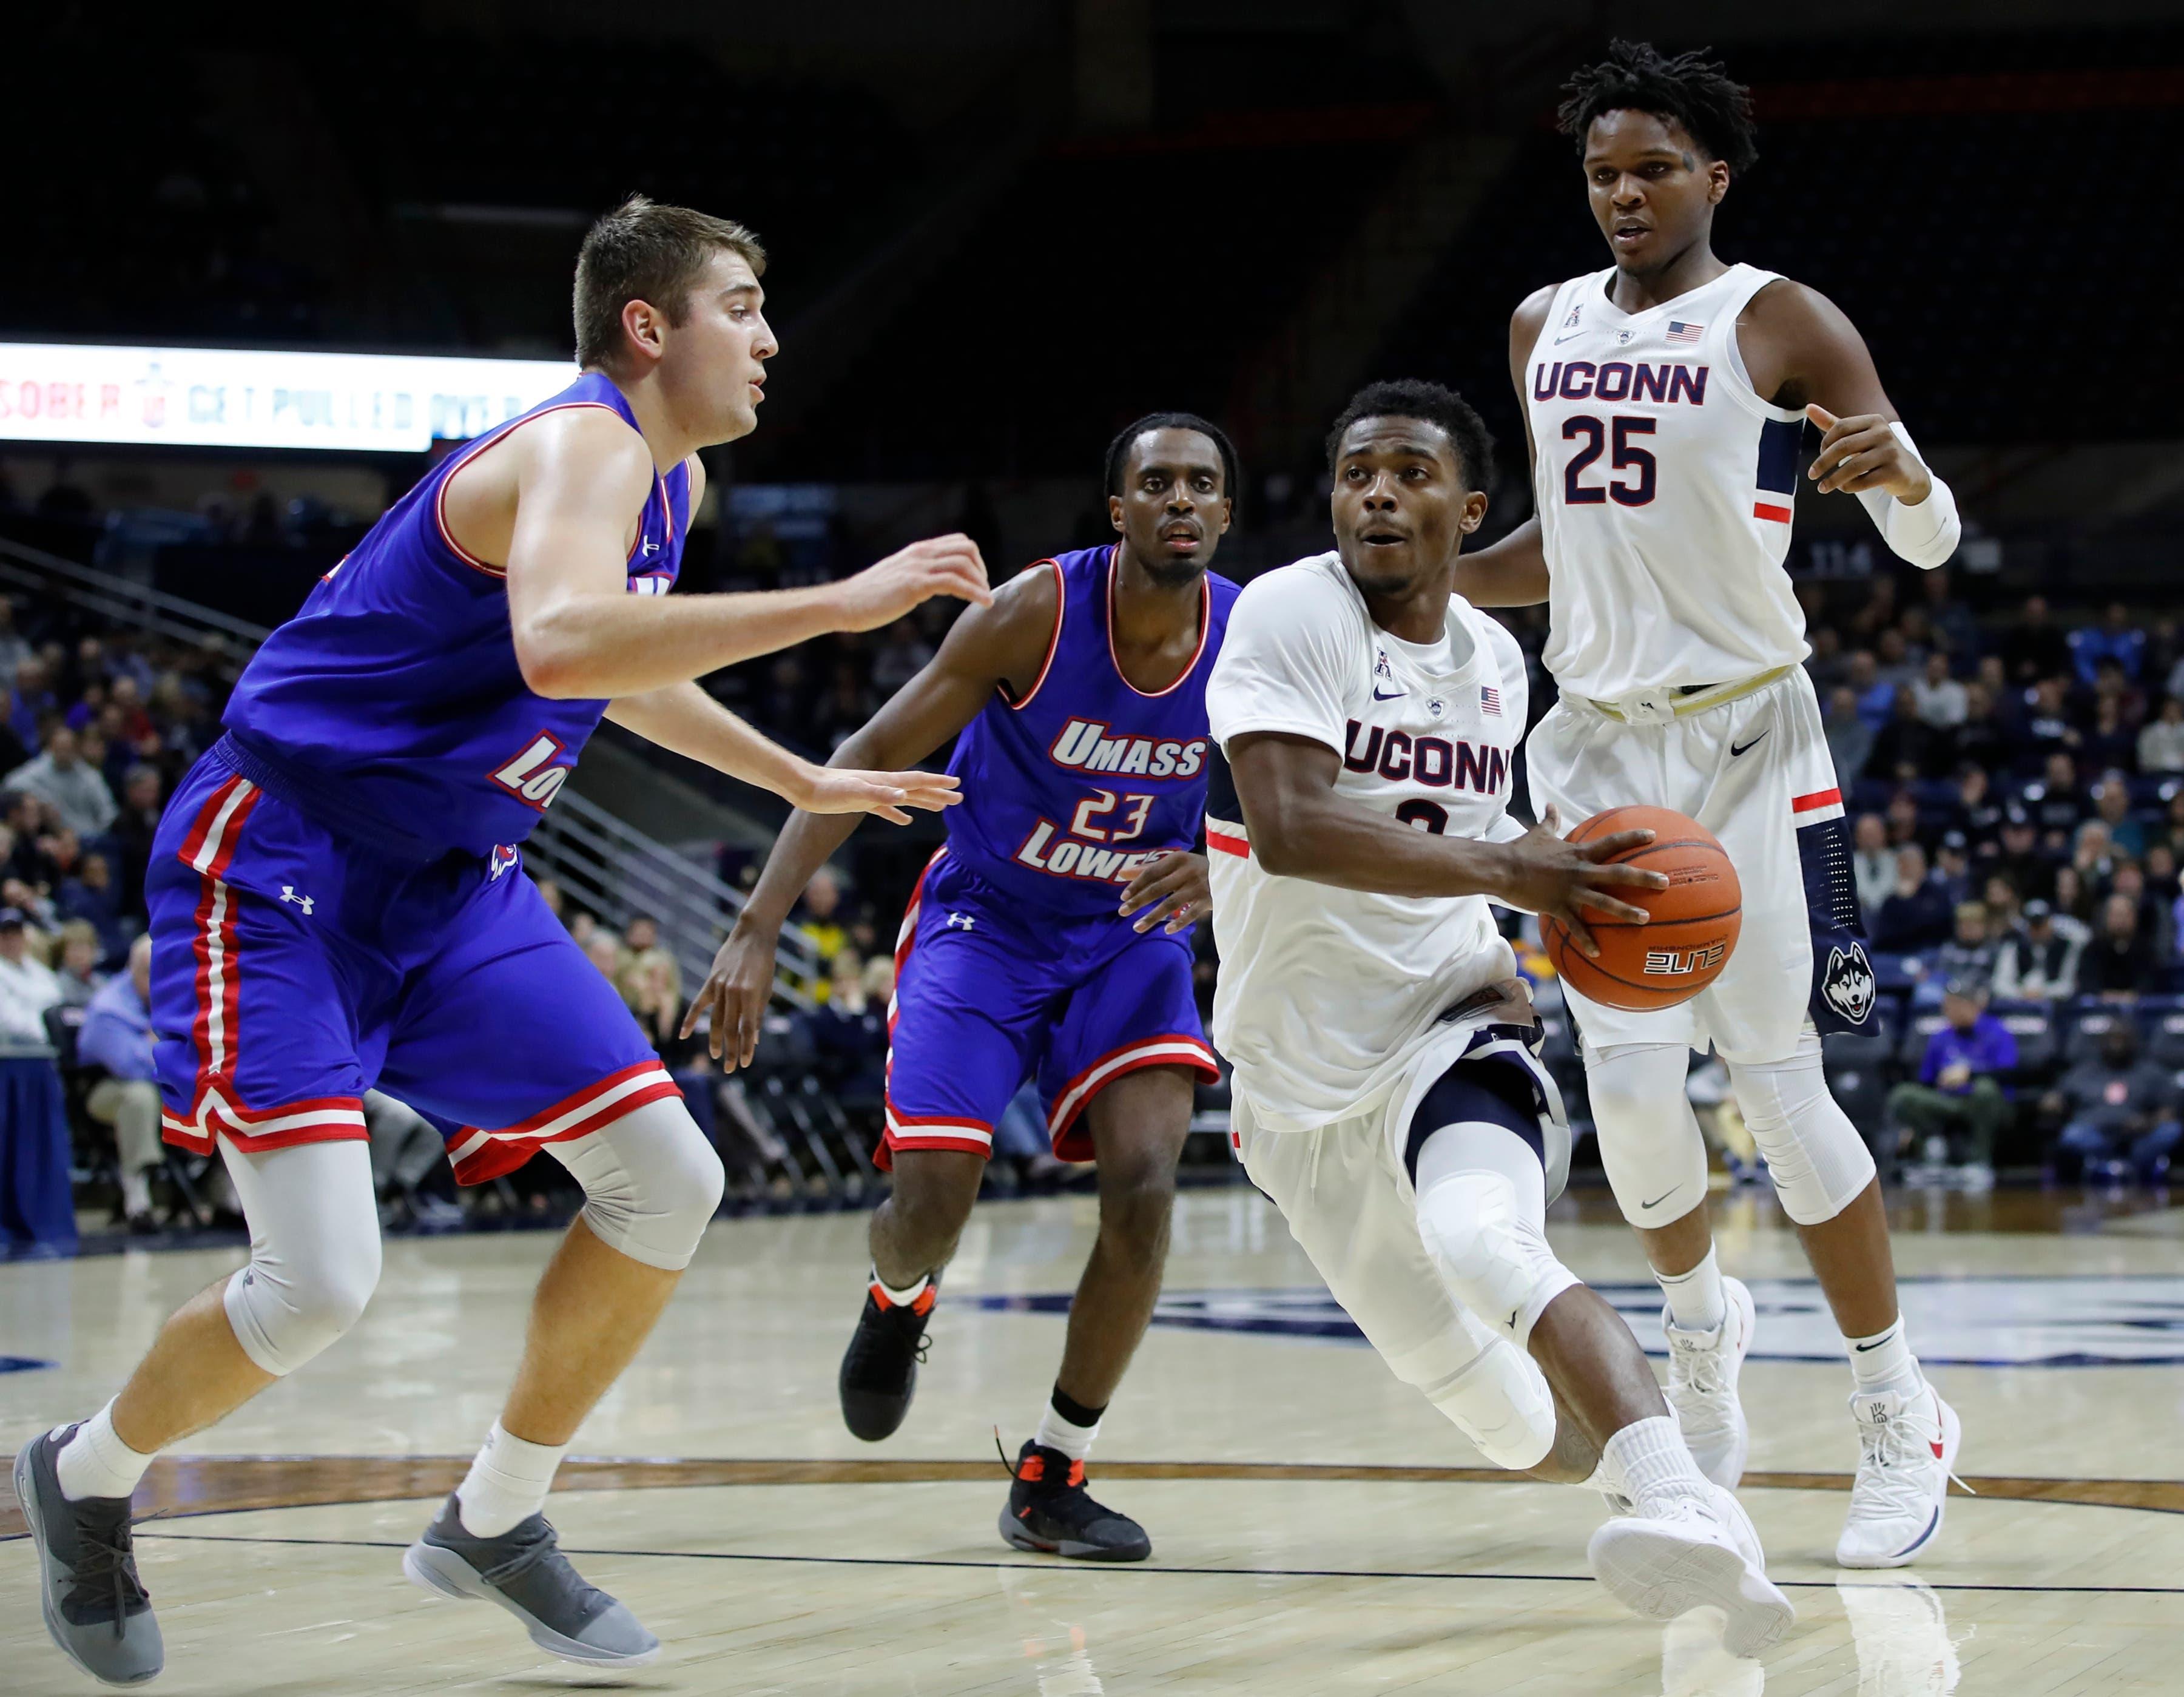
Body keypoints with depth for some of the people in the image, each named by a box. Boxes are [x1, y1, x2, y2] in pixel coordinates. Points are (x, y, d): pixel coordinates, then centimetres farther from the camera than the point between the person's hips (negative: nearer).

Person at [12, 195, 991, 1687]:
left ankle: (496, 1521, 17)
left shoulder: (671, 479, 11)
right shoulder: (583, 445, -20)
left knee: (669, 1184, 2)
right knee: (319, 1284, -17)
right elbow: (558, 646, -43)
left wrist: (808, 783, 33)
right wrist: (839, 603, -41)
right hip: (282, 863, -10)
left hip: (451, 880, 10)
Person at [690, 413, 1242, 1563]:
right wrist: (756, 930, -27)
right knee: (931, 1210, -15)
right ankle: (897, 1297, 28)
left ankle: (1051, 1480, -4)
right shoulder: (1037, 613, -22)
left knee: (1144, 1181, -20)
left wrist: (1224, 873, -27)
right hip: (982, 922, -2)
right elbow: (867, 759, -18)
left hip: (1130, 933, 2)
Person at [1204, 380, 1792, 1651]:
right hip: (1303, 1080, -1)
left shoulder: (1497, 661, 7)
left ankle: (1686, 1506, -51)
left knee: (1483, 1241, -35)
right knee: (1521, 1432, 4)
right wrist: (1500, 868, -33)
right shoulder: (1292, 615, -12)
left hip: (1449, 1027, 1)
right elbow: (1286, 827, -28)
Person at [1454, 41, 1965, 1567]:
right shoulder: (1545, 329, 11)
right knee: (1630, 1080, -4)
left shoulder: (1780, 323, -5)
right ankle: (1700, 1321, 26)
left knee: (1777, 1082, -8)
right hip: (1600, 741, 4)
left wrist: (1900, 479, -32)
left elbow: (1932, 539, -9)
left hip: (1743, 738, -4)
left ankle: (1903, 1421, 3)